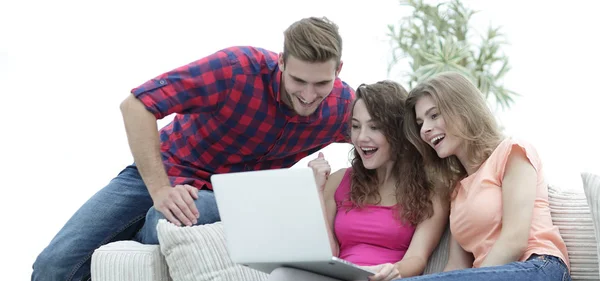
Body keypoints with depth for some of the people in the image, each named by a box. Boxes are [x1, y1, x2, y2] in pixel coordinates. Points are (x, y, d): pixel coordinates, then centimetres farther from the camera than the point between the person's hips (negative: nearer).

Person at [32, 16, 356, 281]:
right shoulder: (238, 66, -28)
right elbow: (136, 104, -26)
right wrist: (160, 189, -32)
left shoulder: (343, 106, -18)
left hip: (225, 195, 1)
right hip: (159, 170, -1)